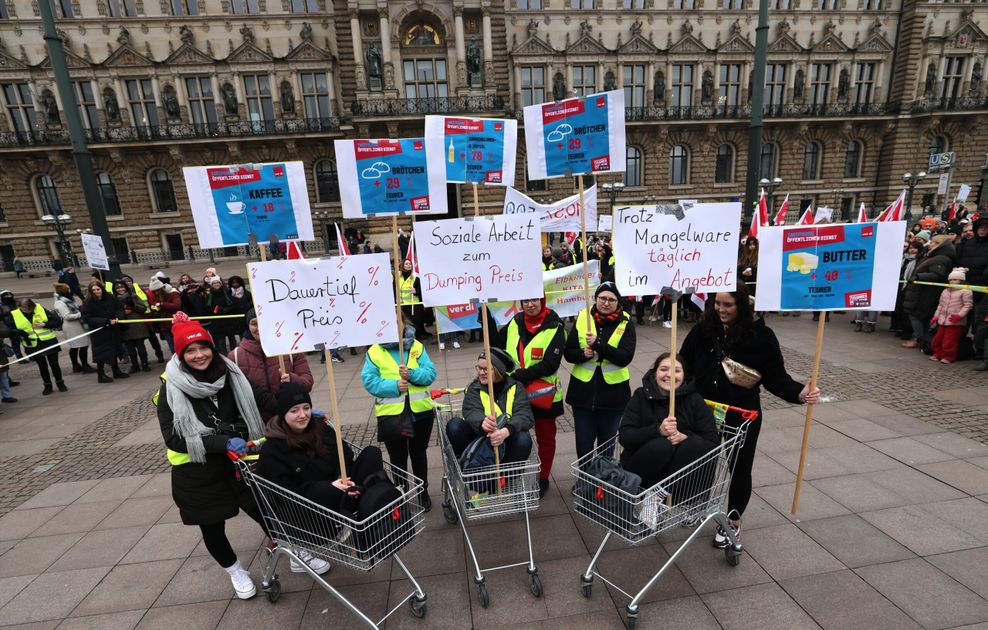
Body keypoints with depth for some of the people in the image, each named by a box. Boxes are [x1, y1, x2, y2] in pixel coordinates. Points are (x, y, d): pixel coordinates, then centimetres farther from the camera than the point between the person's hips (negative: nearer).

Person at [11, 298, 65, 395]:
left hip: (49, 342, -1)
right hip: (33, 346, 1)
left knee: (54, 364, 4)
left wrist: (45, 324, -19)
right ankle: (47, 385, 24)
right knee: (42, 366, 8)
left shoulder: (41, 309, -8)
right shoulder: (14, 315, -3)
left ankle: (60, 383, 21)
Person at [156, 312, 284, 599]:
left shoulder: (229, 373, -7)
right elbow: (173, 437, -17)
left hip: (239, 461, 2)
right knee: (213, 528, 16)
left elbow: (262, 399, -4)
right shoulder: (172, 388, -14)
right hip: (198, 475, -1)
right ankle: (235, 570, 44)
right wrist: (222, 442, -27)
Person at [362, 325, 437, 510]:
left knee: (419, 453, 18)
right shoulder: (374, 351, -4)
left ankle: (423, 492, 36)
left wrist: (412, 374, -24)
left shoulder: (417, 346, 1)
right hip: (390, 413, -1)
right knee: (398, 457, 13)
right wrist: (394, 386, -23)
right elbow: (369, 381, -11)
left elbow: (431, 373, -7)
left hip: (420, 412, 2)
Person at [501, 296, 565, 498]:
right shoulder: (515, 322, 1)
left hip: (542, 394, -4)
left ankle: (543, 478, 35)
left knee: (545, 437, 16)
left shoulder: (555, 327, -15)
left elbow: (550, 365, -21)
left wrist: (519, 375, -25)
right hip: (515, 392, 4)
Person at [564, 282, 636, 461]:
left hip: (613, 392, -1)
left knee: (607, 442, 16)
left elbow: (625, 357, -17)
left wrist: (598, 344, -27)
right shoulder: (582, 318, -1)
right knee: (583, 442, 10)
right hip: (583, 390, 1)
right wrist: (583, 354, -20)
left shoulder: (626, 323, -5)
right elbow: (568, 353, 1)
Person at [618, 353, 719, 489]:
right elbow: (624, 436, -12)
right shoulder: (641, 396, -2)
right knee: (662, 445, -31)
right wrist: (658, 430, -27)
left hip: (680, 472, 2)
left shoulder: (694, 399, 1)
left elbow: (713, 442, -6)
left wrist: (685, 437, -25)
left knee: (697, 444, -27)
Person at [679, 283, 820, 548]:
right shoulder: (702, 330, -5)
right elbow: (684, 365, 0)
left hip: (742, 417, -2)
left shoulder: (760, 335, -12)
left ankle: (733, 519, 38)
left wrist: (799, 392, -23)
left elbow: (775, 376, -8)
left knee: (739, 468, 16)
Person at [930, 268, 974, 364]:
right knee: (938, 338, 11)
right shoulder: (945, 291, 14)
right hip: (942, 320, 7)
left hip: (955, 322, -7)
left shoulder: (965, 291, -7)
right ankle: (938, 354, 22)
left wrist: (960, 315, -22)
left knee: (949, 341, -5)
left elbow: (968, 305, -11)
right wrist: (936, 316, 13)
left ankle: (948, 357, 6)